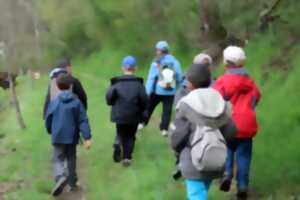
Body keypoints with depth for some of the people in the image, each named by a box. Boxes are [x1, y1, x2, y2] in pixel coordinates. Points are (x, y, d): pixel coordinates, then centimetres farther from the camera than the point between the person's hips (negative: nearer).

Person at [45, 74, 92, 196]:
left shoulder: (54, 102, -5)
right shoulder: (76, 102, -5)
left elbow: (48, 119, 4)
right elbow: (83, 121, -9)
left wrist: (50, 131, 25)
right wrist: (87, 138, -11)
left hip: (58, 137, -1)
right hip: (72, 137, 1)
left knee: (58, 159, 1)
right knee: (71, 159, 17)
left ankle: (60, 177, -28)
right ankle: (72, 183, 23)